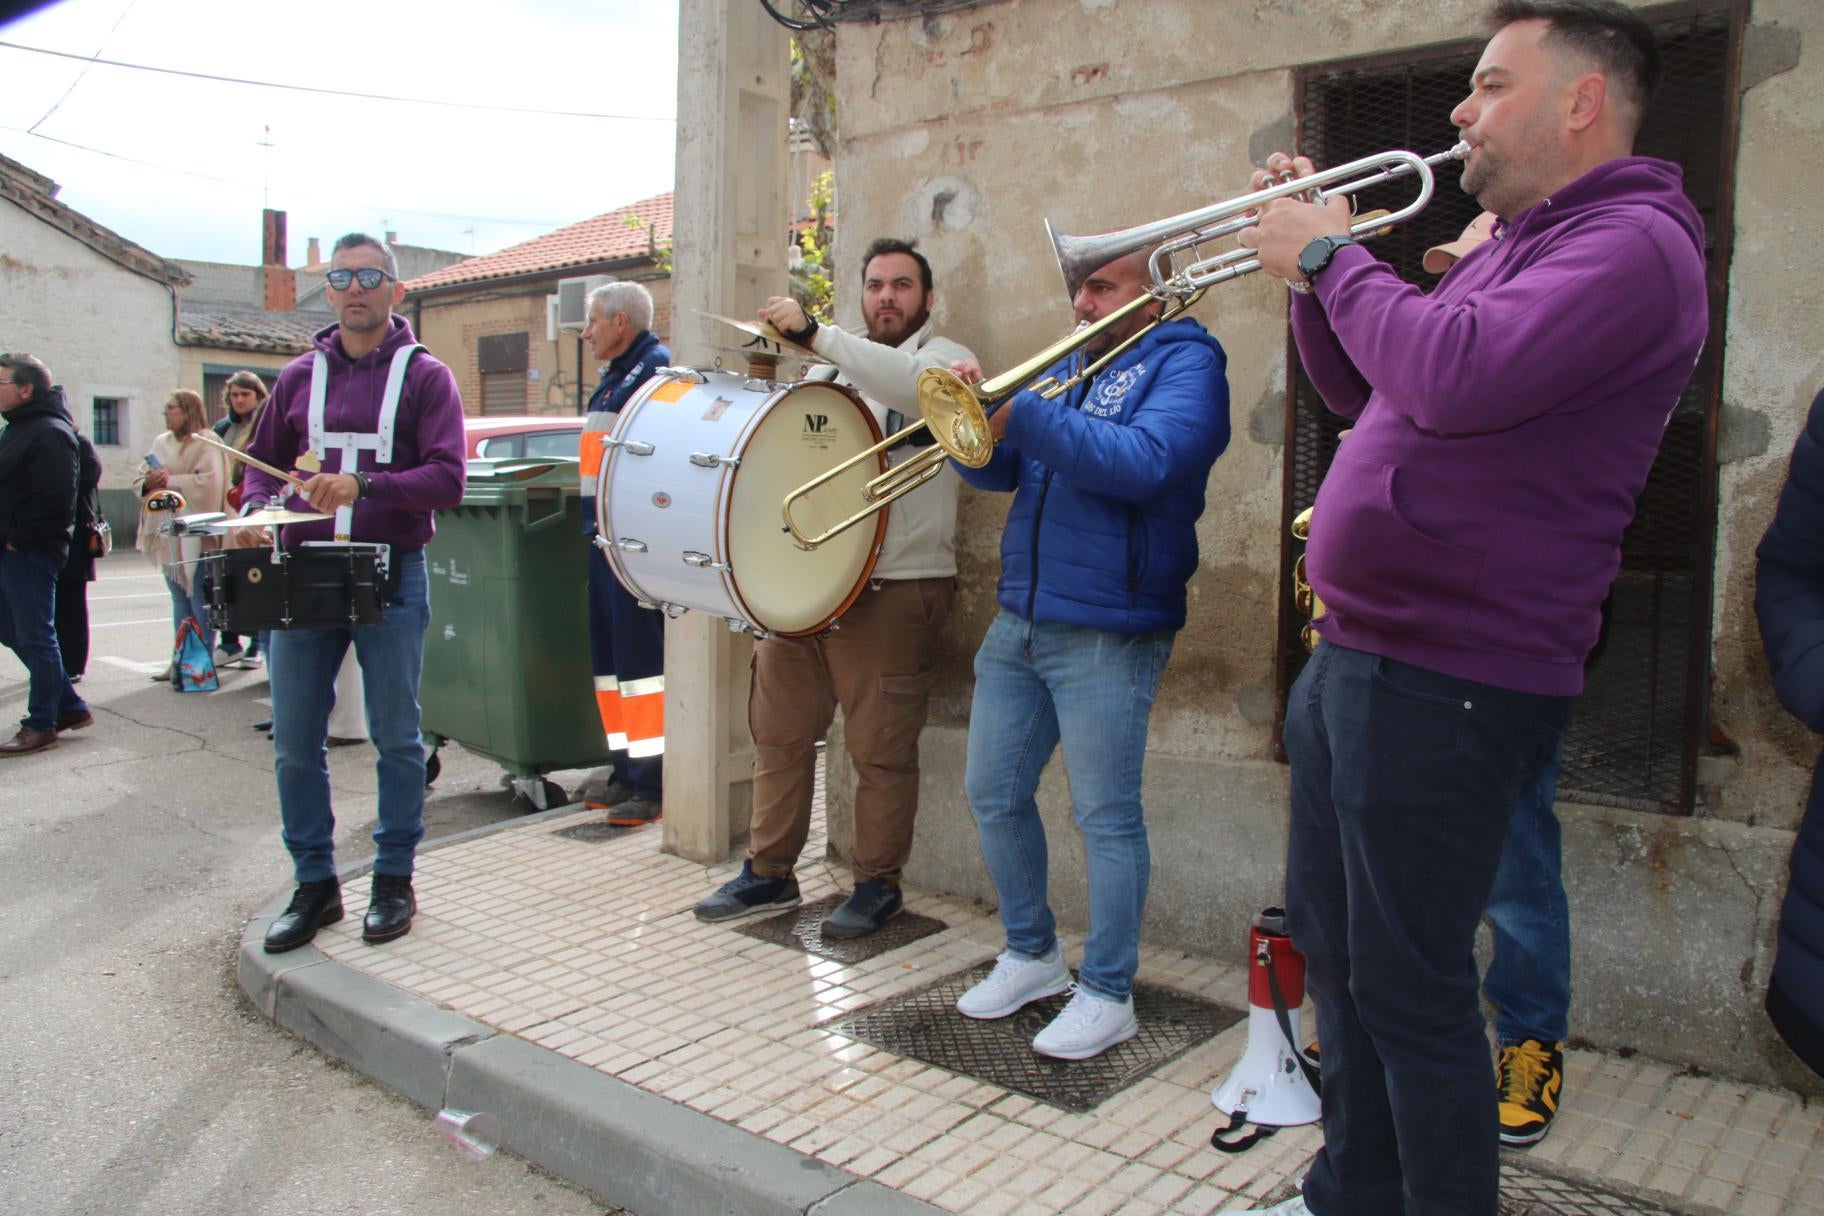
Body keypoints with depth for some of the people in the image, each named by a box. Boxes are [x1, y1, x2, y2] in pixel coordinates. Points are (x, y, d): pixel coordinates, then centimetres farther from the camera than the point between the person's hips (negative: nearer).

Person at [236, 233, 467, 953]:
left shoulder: (424, 376, 1)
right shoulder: (301, 376, 13)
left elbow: (447, 479, -10)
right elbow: (263, 459, 19)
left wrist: (365, 485, -23)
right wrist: (253, 510, -1)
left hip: (391, 576, -3)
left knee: (396, 737, 5)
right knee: (294, 742, 5)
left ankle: (394, 880, 19)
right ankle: (314, 883, 20)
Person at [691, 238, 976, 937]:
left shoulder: (944, 359, 0)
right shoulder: (833, 370, 19)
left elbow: (916, 385, -25)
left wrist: (812, 334, -29)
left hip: (894, 590, -6)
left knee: (881, 749, 0)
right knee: (779, 732, 11)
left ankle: (878, 884, 16)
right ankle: (769, 873, 24)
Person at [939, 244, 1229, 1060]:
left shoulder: (1184, 363, -5)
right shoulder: (1071, 364, 18)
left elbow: (1144, 463, -24)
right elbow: (996, 471, 14)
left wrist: (1022, 415, -25)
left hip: (1107, 633, -8)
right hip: (1019, 621, 8)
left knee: (1106, 817, 0)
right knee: (992, 794, 13)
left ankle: (1108, 994, 15)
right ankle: (1032, 955, 30)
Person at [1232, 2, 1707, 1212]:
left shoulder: (1634, 245, -13)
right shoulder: (1512, 248, 19)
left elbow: (1458, 378, -29)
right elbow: (1366, 395, 24)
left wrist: (1333, 255, -14)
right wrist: (1319, 264, 10)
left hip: (1449, 679, -10)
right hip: (1355, 655, 11)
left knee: (1408, 984, -1)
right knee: (1331, 935, 20)